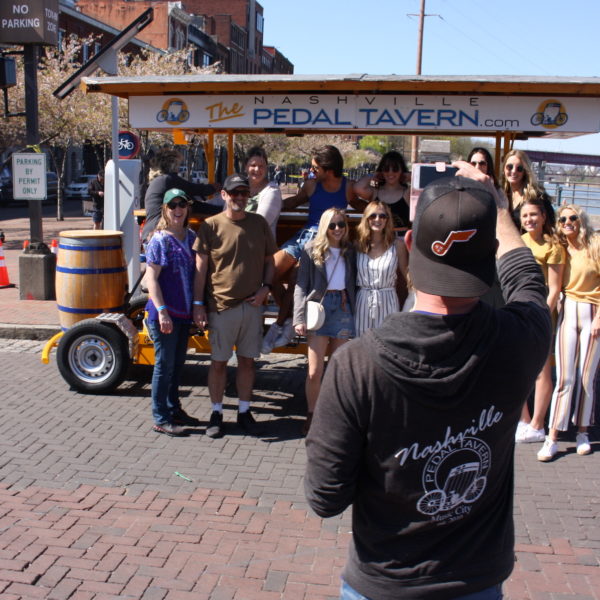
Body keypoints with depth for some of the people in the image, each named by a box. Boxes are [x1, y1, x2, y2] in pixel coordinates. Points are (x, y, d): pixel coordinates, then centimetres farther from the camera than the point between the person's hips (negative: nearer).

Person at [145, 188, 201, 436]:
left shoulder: (191, 237, 8)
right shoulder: (159, 240, -12)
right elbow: (151, 278, -16)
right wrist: (162, 311, -22)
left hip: (184, 313, 7)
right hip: (164, 313, -7)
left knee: (178, 362, 17)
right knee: (164, 364, 1)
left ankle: (174, 409, 31)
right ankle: (160, 419, 12)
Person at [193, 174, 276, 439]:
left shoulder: (259, 223, 5)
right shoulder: (210, 226, -4)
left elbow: (269, 260, 13)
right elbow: (200, 268, -4)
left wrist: (265, 287, -3)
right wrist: (198, 304, -8)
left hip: (252, 305, 3)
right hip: (221, 305, -3)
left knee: (247, 360, 11)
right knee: (218, 362, 6)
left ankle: (244, 412, 25)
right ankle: (216, 413, 20)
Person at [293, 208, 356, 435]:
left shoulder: (350, 251, 10)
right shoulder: (311, 250, 1)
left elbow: (354, 284, 8)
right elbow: (301, 286, -2)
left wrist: (356, 313, 0)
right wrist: (299, 318, -10)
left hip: (343, 308, 3)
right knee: (315, 372, -4)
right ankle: (312, 415, 13)